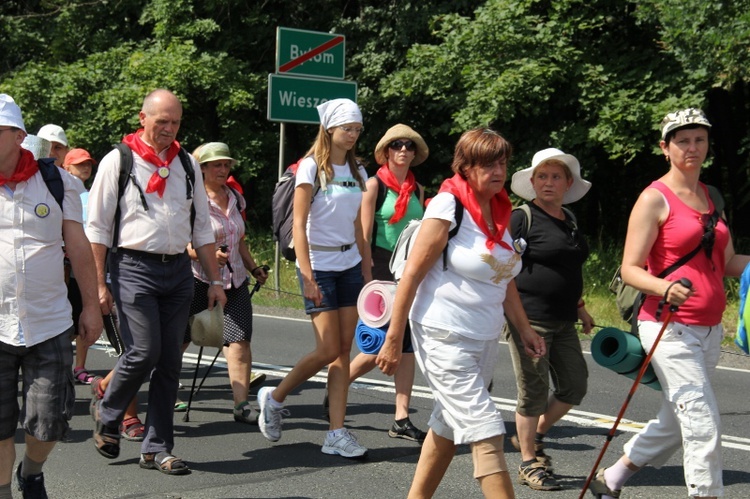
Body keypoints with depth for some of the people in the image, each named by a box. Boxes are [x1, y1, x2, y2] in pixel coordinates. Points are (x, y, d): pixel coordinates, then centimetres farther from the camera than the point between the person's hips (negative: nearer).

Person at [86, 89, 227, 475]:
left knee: (169, 361, 4)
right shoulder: (118, 161, -1)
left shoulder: (187, 164, 13)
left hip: (178, 270, 5)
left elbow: (202, 228, 17)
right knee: (143, 352, -13)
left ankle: (156, 448, 12)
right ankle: (107, 415, 15)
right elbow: (97, 228, -2)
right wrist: (99, 284, -8)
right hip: (134, 268, -4)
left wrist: (215, 280, 12)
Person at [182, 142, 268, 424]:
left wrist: (253, 268, 18)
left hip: (234, 281, 6)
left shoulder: (235, 199, 14)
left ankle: (241, 405, -5)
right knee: (178, 340, 4)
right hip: (198, 280, -5)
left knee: (240, 340, -6)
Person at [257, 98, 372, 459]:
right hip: (319, 265, -6)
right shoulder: (311, 167, -7)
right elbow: (299, 225, -12)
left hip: (350, 265, 6)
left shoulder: (357, 171, 12)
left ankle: (337, 433, 3)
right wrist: (306, 274, -19)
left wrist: (367, 270, 12)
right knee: (328, 350, -8)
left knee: (344, 350, 1)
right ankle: (274, 398, 14)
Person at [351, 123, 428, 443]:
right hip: (382, 267, -6)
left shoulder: (417, 190, 12)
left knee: (407, 345, 2)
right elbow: (364, 234, -8)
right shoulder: (374, 184, -4)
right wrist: (366, 276, -14)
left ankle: (401, 420, 5)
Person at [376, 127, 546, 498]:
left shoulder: (500, 210, 9)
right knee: (487, 433, -11)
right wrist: (393, 340, -14)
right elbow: (412, 274, -14)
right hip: (445, 338, -8)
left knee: (448, 427, 17)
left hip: (485, 339, 8)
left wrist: (524, 329, 14)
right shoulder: (448, 207, -13)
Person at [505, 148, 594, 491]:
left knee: (574, 387, 9)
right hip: (529, 317, -7)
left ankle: (532, 436, 29)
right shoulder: (522, 218, -7)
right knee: (534, 391, -1)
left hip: (562, 321, 7)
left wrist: (579, 308, 26)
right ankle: (529, 463, 13)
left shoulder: (569, 220, 15)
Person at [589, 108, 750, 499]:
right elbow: (630, 269, -11)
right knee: (703, 423, -11)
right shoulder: (654, 199, -7)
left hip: (709, 330, 7)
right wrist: (665, 288, -29)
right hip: (670, 328, -7)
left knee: (675, 423, 15)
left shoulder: (712, 197, 14)